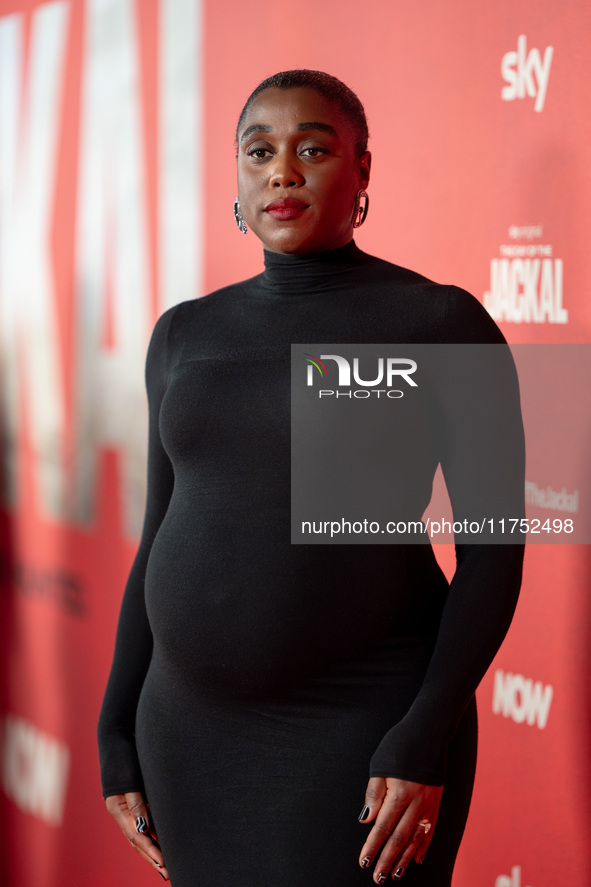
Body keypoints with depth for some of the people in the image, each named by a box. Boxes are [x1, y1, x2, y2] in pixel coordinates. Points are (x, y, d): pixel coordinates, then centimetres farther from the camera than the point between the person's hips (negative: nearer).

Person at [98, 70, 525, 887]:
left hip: (368, 730, -5)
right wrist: (120, 732, 8)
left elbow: (494, 547, -8)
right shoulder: (189, 335, 8)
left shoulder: (444, 323, -6)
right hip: (200, 726, 5)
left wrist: (428, 737, -18)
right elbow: (164, 537, 13)